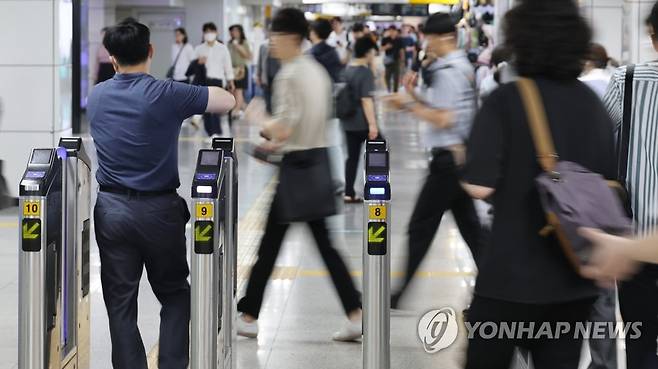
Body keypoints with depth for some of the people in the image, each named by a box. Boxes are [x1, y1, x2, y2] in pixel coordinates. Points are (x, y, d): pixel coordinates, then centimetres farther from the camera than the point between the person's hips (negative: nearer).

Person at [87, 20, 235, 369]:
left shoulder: (97, 96, 2)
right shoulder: (167, 94, -11)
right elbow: (228, 101, -2)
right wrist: (190, 99, 18)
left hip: (111, 209, 3)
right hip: (159, 209, -2)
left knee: (120, 301, 7)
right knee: (174, 295, 13)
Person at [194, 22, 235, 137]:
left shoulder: (222, 48, 8)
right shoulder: (199, 49, 11)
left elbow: (228, 65, 11)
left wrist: (230, 81, 10)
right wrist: (198, 63, -11)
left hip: (217, 80, -2)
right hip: (203, 80, 2)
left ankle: (217, 133, -19)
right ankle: (211, 133, 8)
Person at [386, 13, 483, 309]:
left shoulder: (448, 71, -16)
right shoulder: (463, 66, 14)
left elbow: (444, 119, -22)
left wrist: (410, 105, -12)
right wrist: (415, 99, 7)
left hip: (448, 158, -10)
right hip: (460, 154, 10)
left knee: (421, 226, -2)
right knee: (469, 225, 12)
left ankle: (401, 292, 5)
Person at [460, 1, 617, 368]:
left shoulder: (506, 100, -12)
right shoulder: (593, 103, 5)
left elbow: (480, 186, -19)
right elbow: (610, 182, 12)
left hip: (515, 270, -5)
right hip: (578, 273, 5)